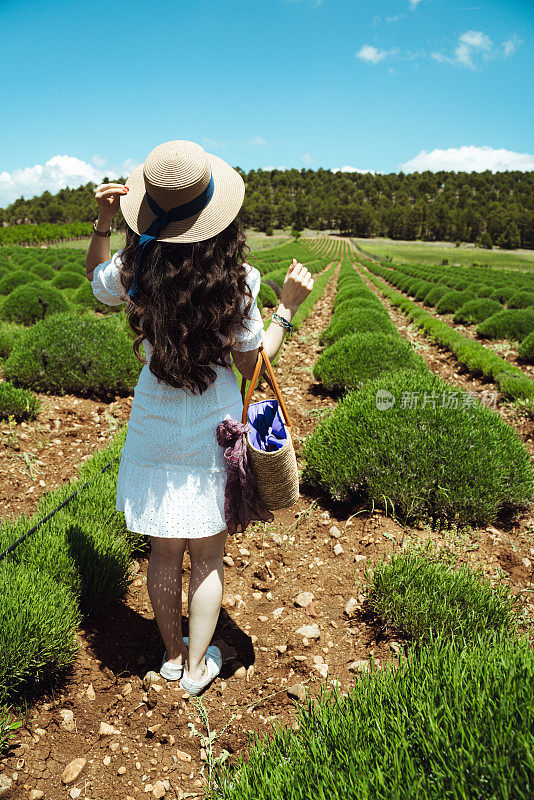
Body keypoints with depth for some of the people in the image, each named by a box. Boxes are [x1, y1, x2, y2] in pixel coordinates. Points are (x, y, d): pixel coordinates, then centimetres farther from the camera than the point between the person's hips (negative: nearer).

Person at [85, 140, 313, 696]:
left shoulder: (134, 271, -10)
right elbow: (252, 364, -7)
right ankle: (197, 667, 33)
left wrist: (102, 221, 5)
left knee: (165, 551, 19)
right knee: (207, 556, 16)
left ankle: (173, 655, 40)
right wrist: (287, 308, -1)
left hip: (154, 430, 3)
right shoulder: (235, 281, -18)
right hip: (215, 432, -2)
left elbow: (95, 277, 15)